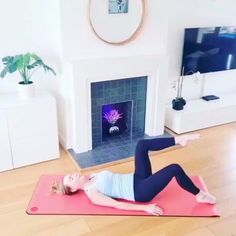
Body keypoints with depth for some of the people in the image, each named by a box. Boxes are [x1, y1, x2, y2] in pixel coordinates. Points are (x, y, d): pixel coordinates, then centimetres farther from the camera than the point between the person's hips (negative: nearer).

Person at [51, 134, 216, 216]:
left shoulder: (93, 177, 14)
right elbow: (117, 205, -16)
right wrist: (145, 208, -20)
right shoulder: (92, 194, -10)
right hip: (140, 192, -8)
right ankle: (199, 195, 1)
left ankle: (178, 140, 0)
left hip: (137, 179, 8)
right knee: (175, 168, -22)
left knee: (142, 144, -6)